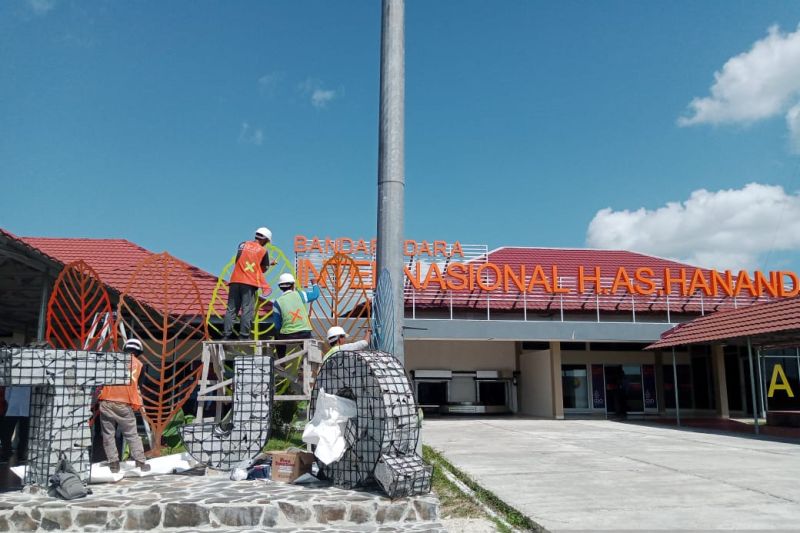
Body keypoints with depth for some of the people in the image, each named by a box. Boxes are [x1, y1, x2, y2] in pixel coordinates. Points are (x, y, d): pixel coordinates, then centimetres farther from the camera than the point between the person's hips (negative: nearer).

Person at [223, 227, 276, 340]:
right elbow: (264, 269, 7)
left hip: (235, 280, 3)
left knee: (231, 309, 5)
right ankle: (244, 336, -7)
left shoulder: (243, 244, 13)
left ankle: (226, 335, 0)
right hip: (250, 283, -3)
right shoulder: (263, 250, 4)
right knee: (247, 310, -2)